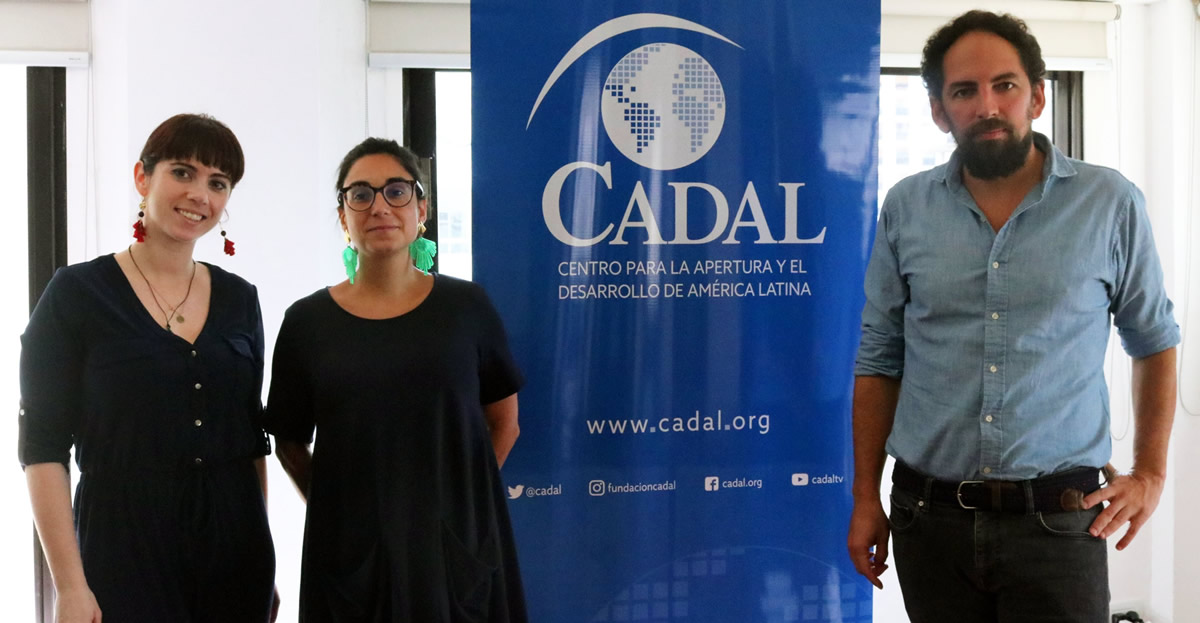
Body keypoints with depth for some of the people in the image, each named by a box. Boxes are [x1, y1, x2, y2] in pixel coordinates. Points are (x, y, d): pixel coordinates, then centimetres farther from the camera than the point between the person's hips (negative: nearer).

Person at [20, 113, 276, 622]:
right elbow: (44, 448, -7)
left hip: (235, 547, 4)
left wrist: (264, 561, 9)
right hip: (125, 555, -4)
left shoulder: (239, 299, 7)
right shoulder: (76, 294, -4)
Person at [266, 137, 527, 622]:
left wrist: (464, 493, 1)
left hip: (460, 544, 0)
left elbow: (503, 421, 8)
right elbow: (290, 442, 7)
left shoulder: (466, 306, 0)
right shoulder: (308, 322, 0)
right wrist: (337, 513, 1)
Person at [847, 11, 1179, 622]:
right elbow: (879, 358, 8)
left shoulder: (1109, 203, -1)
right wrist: (865, 498, 6)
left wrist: (1150, 474, 3)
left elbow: (1154, 342, 10)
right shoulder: (906, 208, 3)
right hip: (930, 518, 2)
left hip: (1059, 522, -1)